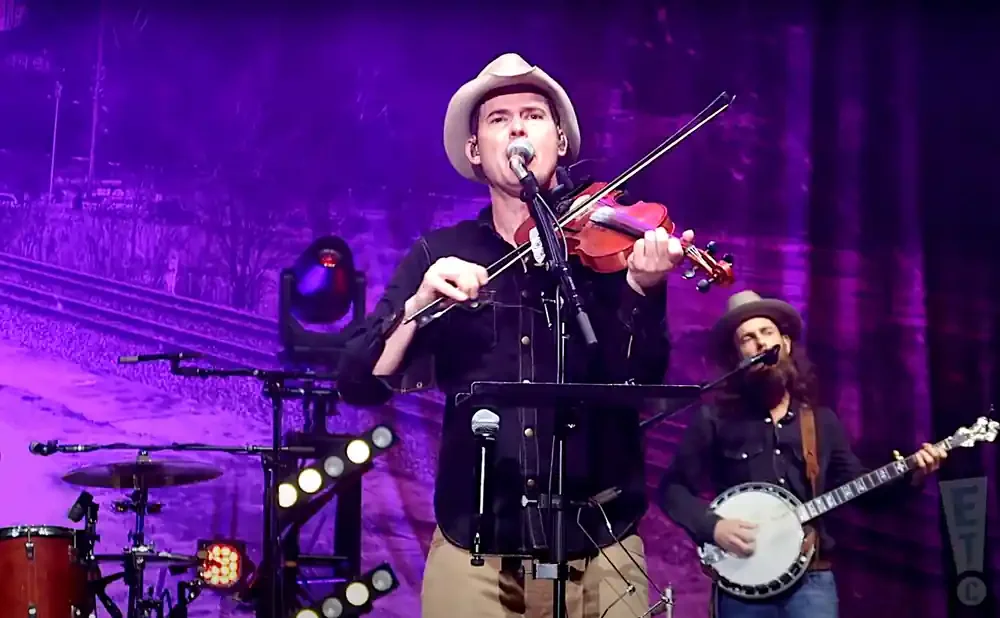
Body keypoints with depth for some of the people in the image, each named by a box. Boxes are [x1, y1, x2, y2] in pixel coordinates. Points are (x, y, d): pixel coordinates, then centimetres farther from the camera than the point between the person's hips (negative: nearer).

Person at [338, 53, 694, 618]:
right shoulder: (441, 254, 3)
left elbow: (640, 379, -10)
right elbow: (360, 383, -3)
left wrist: (642, 290, -27)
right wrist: (418, 304, -19)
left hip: (597, 548, 0)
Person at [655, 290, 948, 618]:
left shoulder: (822, 421, 11)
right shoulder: (715, 419, 0)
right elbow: (673, 488, 0)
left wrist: (912, 477, 2)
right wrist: (713, 526, -15)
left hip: (810, 578, 2)